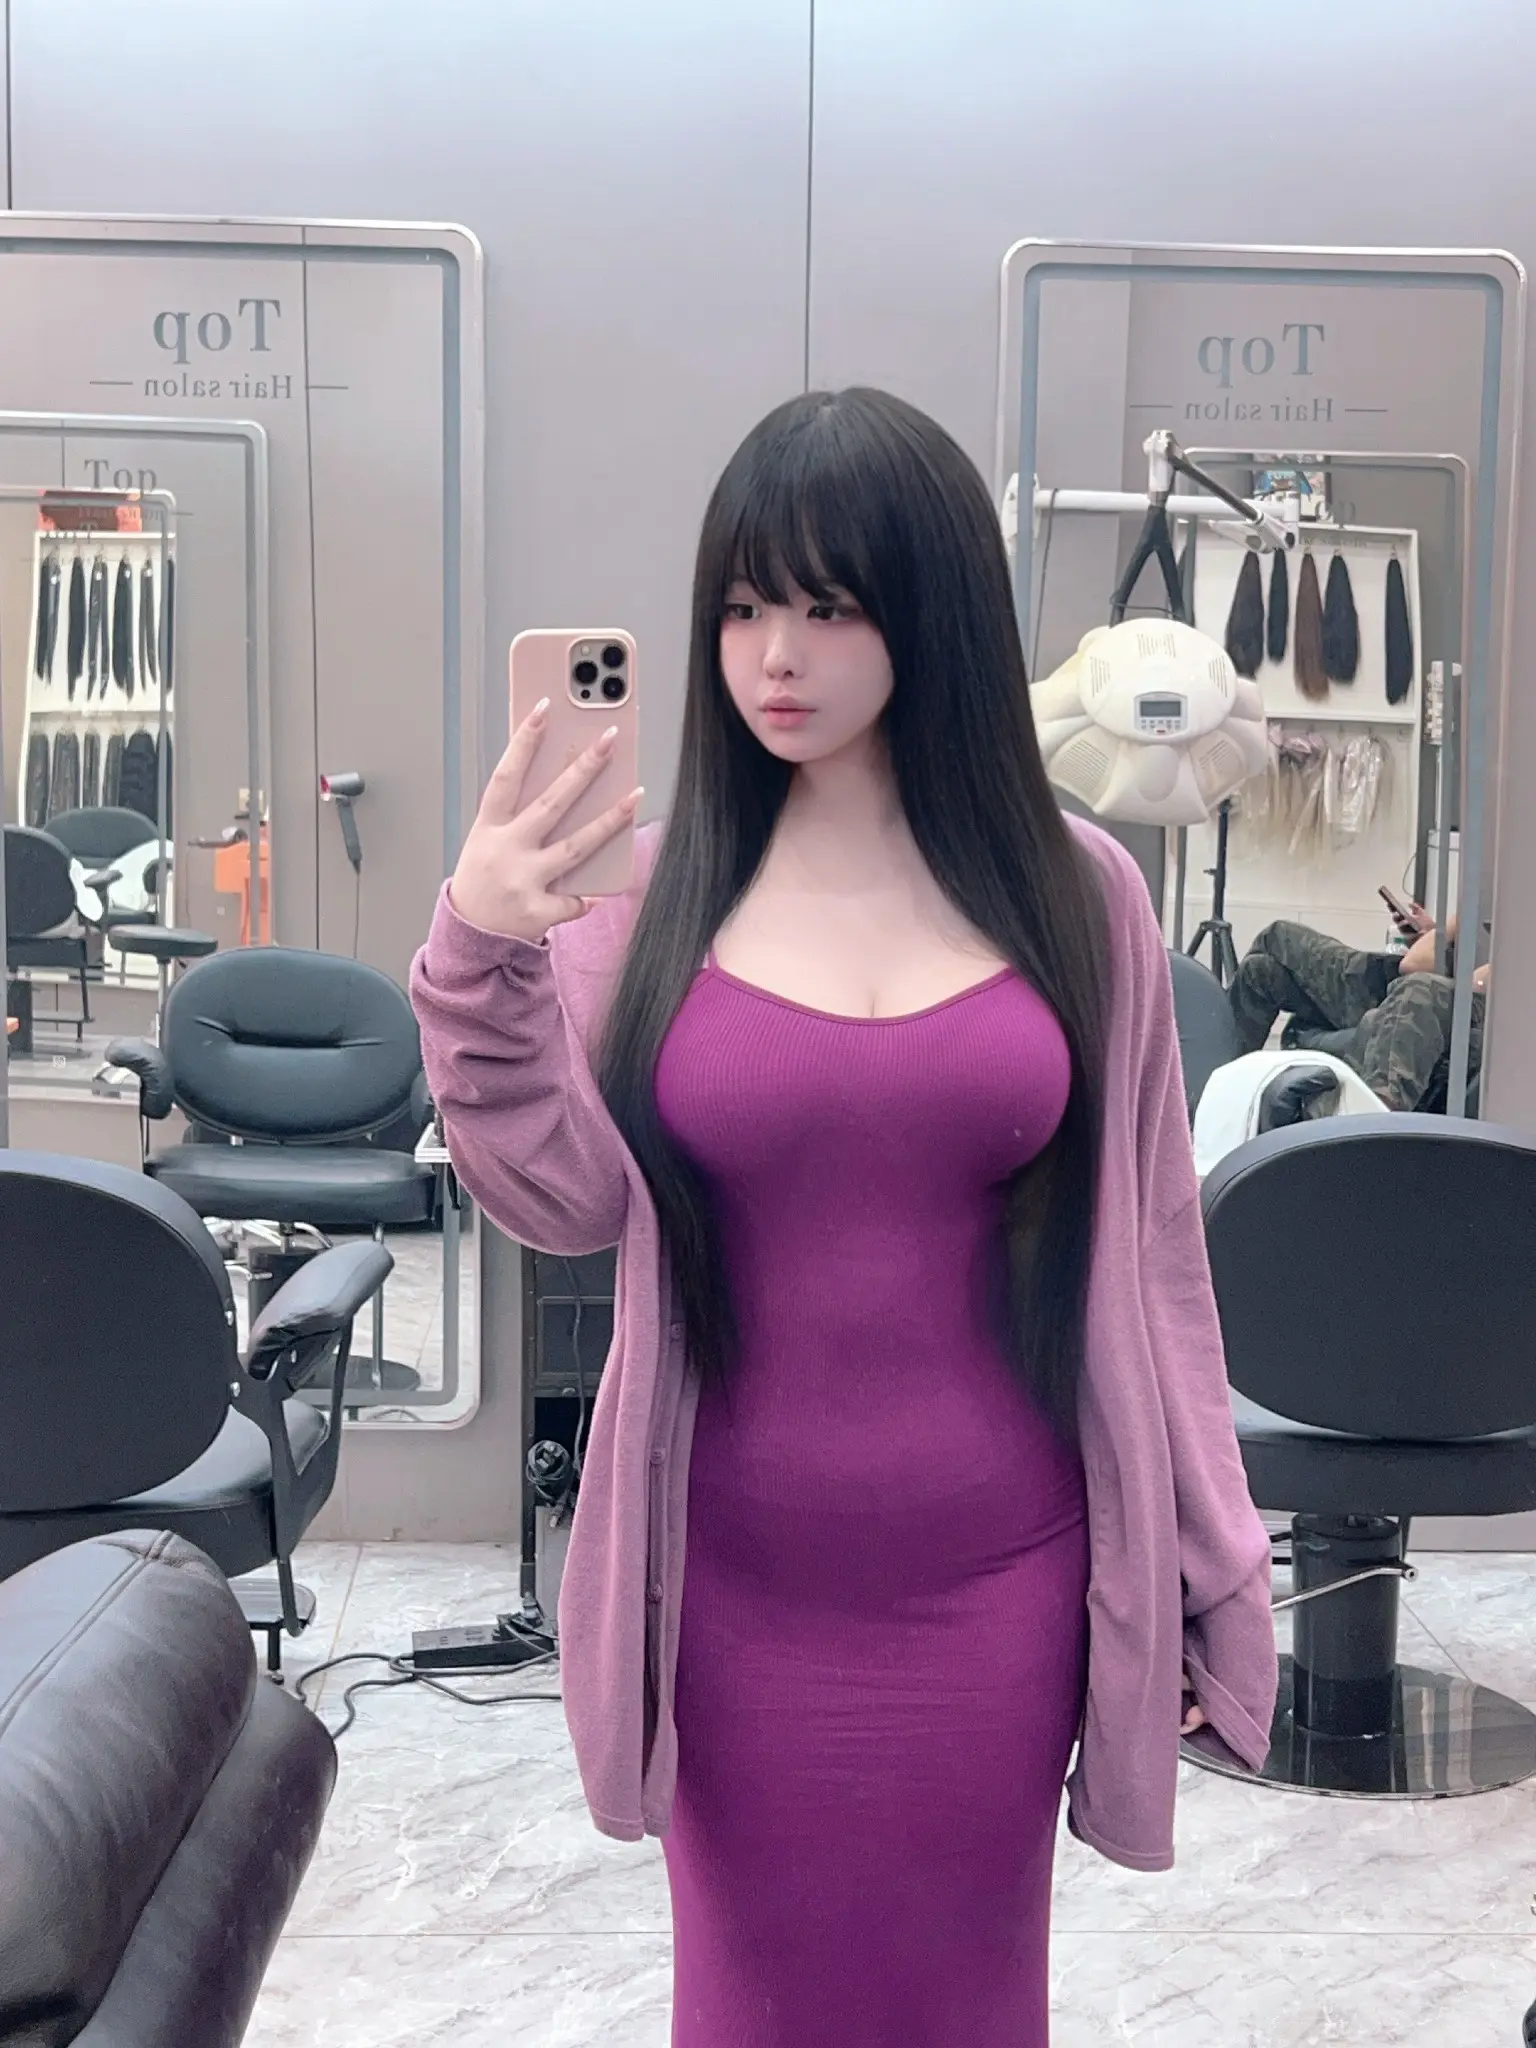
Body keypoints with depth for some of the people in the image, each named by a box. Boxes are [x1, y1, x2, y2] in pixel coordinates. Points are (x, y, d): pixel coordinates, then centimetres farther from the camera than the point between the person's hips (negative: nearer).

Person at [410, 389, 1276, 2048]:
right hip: (739, 1587, 0)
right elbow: (564, 1200, -8)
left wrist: (1211, 1576, 3)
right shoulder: (655, 884, -2)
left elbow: (1149, 1248, 1)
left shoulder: (1074, 892, -3)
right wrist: (482, 964, -24)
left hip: (996, 1583, 0)